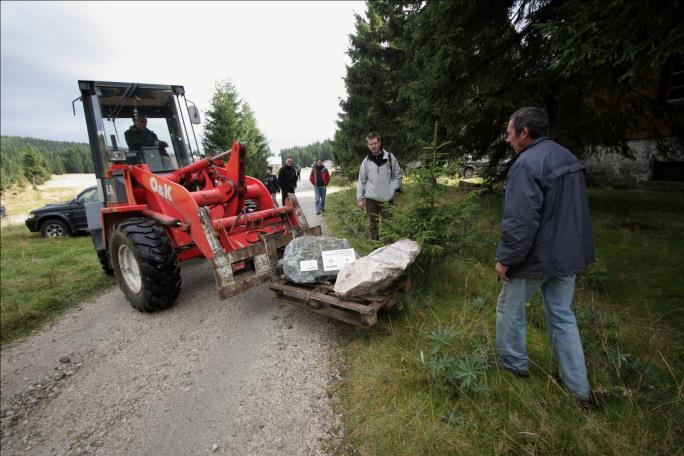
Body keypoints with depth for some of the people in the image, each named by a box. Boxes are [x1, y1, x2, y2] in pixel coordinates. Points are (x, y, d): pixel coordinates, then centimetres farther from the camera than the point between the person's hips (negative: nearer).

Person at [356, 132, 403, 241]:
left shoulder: (390, 157, -1)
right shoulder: (366, 161, 3)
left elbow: (398, 175, 6)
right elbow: (361, 181, 6)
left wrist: (393, 189, -6)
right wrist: (360, 198, 1)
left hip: (387, 198, -1)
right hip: (371, 198, 1)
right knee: (373, 225, 10)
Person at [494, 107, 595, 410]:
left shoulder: (527, 163, -21)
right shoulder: (569, 158, 10)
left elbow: (520, 222, -27)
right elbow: (571, 211, 18)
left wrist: (505, 259, -17)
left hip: (536, 258, -8)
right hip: (569, 256, 9)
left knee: (510, 308, 14)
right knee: (562, 316, 18)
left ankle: (513, 362, 33)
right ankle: (579, 390, 27)